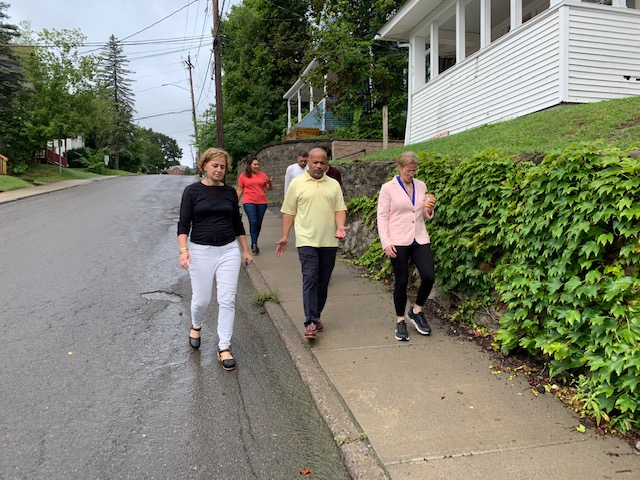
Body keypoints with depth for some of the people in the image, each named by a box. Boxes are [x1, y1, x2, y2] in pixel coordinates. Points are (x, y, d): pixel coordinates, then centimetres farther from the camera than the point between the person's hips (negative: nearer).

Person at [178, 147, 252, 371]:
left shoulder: (230, 192, 6)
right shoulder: (192, 191, -3)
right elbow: (183, 224, -6)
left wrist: (245, 250, 13)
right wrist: (183, 250, -19)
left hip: (229, 251, 2)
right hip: (201, 251, -2)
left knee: (227, 300, -1)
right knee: (201, 299, 6)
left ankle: (224, 347, 11)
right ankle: (196, 326, 40)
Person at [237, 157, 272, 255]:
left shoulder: (263, 175, 8)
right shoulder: (243, 176, 5)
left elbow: (269, 188, 10)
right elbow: (240, 190, 10)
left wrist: (269, 183, -11)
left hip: (262, 202, 3)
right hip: (249, 202, -3)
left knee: (259, 223, 5)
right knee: (253, 221, -16)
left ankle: (254, 243, 18)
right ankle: (254, 244, -13)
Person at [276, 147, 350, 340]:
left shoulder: (334, 185, 12)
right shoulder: (297, 183, 3)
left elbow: (340, 209, 8)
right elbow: (289, 212, 4)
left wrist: (340, 227, -11)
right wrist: (285, 236, 2)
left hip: (329, 241, 4)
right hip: (307, 240, -3)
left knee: (323, 281, 10)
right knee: (310, 279, -12)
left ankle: (316, 316, 24)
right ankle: (310, 323, -12)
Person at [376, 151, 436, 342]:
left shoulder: (421, 186, 9)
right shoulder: (388, 188, -4)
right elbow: (382, 217, -5)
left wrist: (429, 209, -5)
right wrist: (386, 243, -13)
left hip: (420, 240, 4)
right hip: (398, 242, -4)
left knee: (429, 277, -6)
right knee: (402, 282, 3)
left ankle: (416, 311, 19)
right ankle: (400, 321, 20)